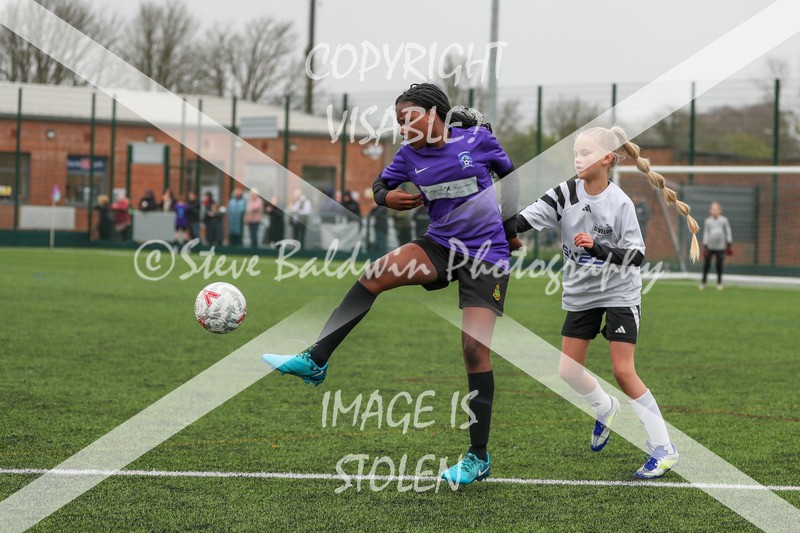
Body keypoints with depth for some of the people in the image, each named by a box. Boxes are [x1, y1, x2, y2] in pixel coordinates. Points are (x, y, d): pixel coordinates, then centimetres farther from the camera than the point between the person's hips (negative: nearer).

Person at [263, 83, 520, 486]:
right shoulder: (409, 156, 2)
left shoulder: (477, 139, -7)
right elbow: (381, 184, 14)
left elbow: (511, 175, 6)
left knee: (475, 349, -10)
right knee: (373, 276, -18)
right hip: (442, 245, 4)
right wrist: (387, 198, -9)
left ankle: (479, 458, -3)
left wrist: (511, 228, 6)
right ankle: (315, 362, -12)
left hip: (487, 254, -4)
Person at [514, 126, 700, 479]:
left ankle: (664, 449, -3)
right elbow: (528, 218, -18)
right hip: (581, 293, 5)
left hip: (619, 293, -5)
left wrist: (599, 247, -31)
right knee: (568, 371, 6)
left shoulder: (620, 203, -16)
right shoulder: (566, 194, -8)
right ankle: (605, 409, 39)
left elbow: (637, 255, -17)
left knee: (623, 372, -11)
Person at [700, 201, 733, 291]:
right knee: (707, 264, -2)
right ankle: (703, 282, 8)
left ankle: (719, 283, 12)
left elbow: (728, 232, 6)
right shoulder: (708, 221, 3)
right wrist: (705, 246, 1)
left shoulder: (724, 220, 3)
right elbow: (705, 234, 5)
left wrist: (729, 245, 3)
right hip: (710, 246, 0)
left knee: (719, 265, 0)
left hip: (720, 247, 0)